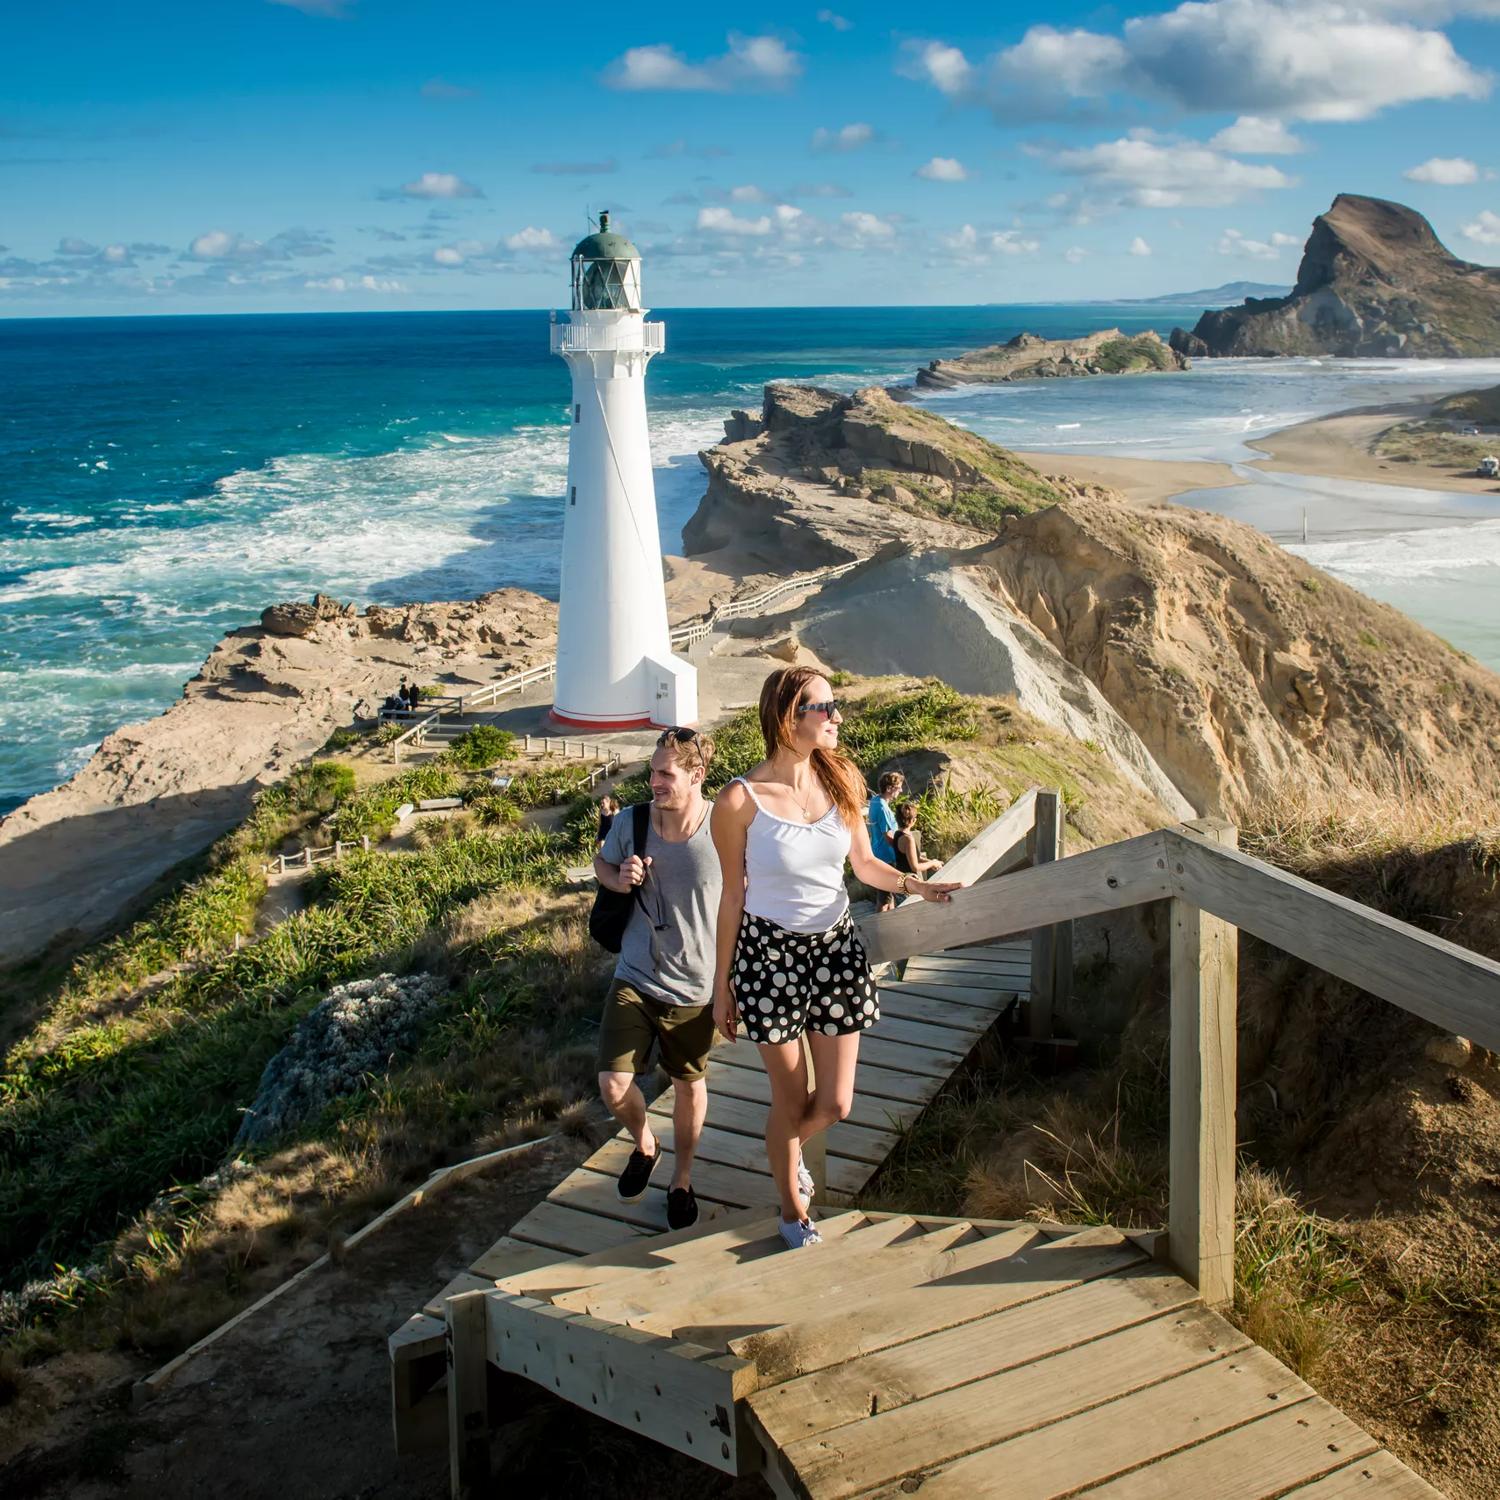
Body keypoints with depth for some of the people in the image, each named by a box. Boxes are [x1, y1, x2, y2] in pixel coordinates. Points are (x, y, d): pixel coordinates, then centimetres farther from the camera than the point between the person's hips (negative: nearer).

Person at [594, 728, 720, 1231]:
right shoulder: (631, 824, -12)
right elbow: (601, 863, 10)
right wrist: (619, 879, -14)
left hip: (695, 986, -1)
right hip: (634, 979, 2)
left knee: (689, 1085, 17)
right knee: (613, 1087, -2)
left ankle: (682, 1179, 43)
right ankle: (644, 1144, 34)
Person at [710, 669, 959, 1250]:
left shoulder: (841, 780, -5)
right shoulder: (741, 801, -17)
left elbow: (864, 863, 9)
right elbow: (733, 895, -6)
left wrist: (914, 885, -10)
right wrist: (722, 986, 0)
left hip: (835, 946, 4)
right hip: (770, 952, -4)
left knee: (834, 1104, 8)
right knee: (790, 1101, 9)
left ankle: (788, 1146, 44)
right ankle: (793, 1210, 35)